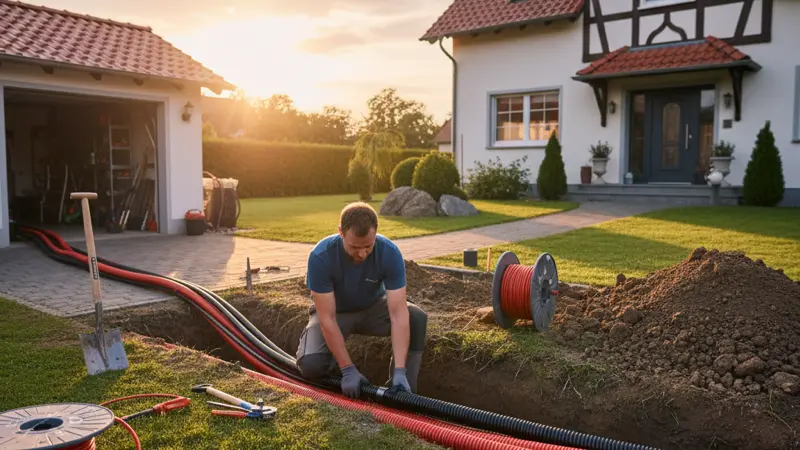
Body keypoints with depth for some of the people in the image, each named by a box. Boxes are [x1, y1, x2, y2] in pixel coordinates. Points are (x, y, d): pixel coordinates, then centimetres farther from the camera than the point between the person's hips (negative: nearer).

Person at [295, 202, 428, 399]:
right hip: (335, 312, -1)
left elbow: (398, 314, -31)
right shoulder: (321, 256, -32)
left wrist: (400, 371, -39)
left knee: (417, 318, -26)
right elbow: (327, 319, -29)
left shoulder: (390, 253, -28)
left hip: (372, 307, 2)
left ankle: (400, 389, -9)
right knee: (310, 364, -28)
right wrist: (348, 370, -30)